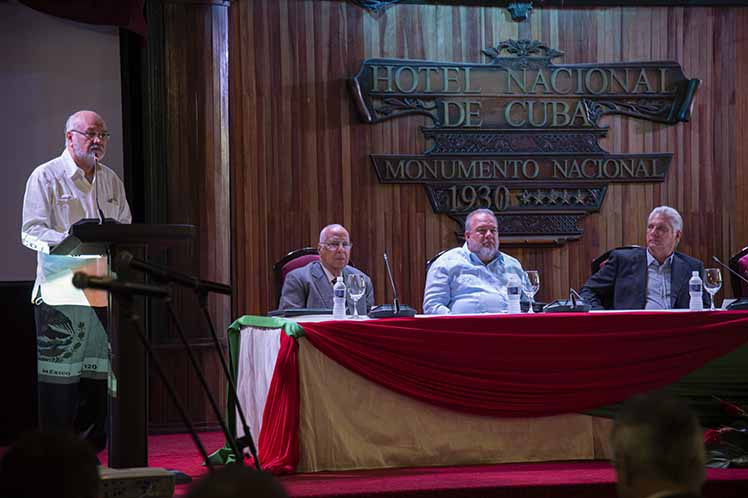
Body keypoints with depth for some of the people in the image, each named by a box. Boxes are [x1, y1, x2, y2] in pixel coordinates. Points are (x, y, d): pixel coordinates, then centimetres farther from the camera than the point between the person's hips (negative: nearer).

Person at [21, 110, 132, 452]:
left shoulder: (110, 180, 18)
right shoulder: (46, 177, -1)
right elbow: (31, 232, -7)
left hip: (102, 293, 6)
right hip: (60, 292, -6)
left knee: (98, 375, 6)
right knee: (59, 379, -6)